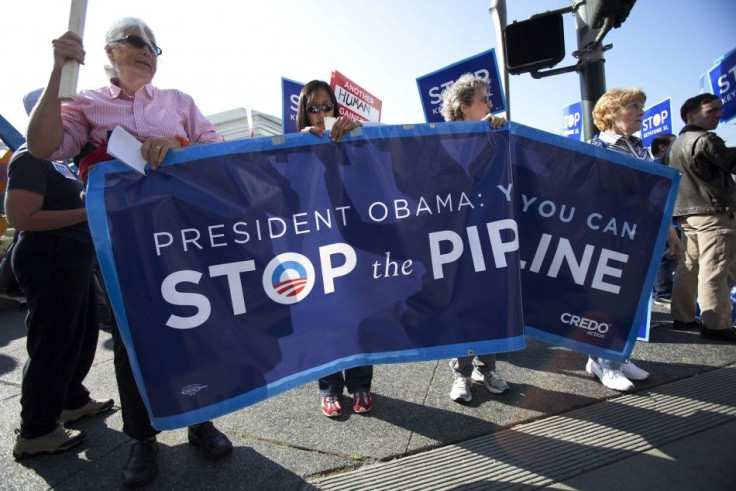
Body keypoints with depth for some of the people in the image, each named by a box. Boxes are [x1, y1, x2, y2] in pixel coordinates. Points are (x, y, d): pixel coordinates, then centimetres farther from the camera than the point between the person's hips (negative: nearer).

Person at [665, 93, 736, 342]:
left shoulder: (675, 144, 19)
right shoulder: (706, 140, -10)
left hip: (686, 212, 9)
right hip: (713, 211, -9)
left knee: (689, 266, 12)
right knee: (716, 269, -7)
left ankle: (683, 317, 16)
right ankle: (716, 324, -5)